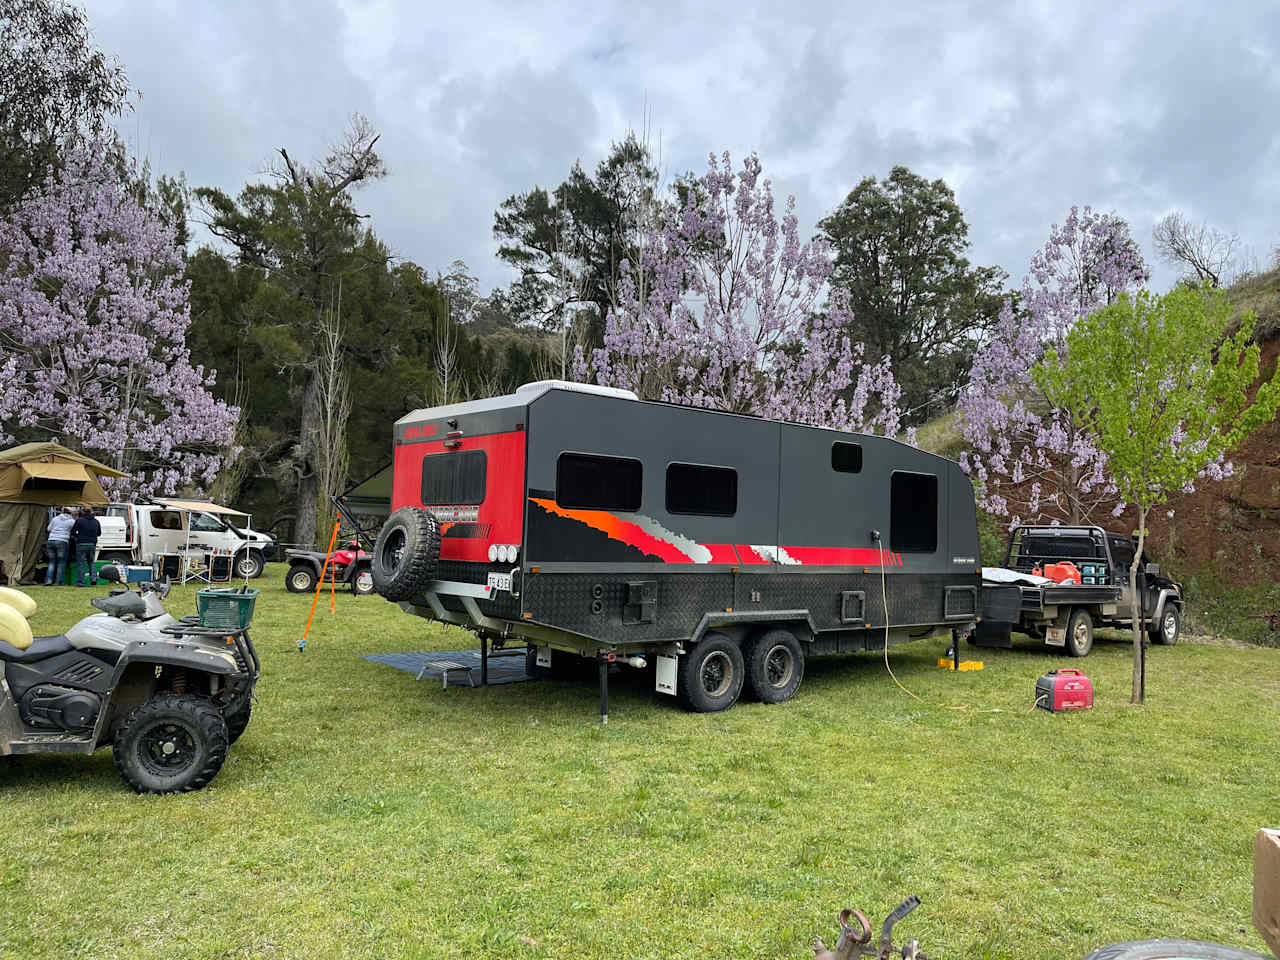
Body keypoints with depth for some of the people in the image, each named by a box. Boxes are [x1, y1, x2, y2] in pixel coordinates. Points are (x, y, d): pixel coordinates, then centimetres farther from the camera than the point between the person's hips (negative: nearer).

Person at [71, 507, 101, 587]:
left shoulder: (79, 521, -6)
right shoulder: (96, 521, 7)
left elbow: (72, 532, 0)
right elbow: (99, 533, 17)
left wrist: (78, 535, 18)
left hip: (81, 544, -4)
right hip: (92, 545, 4)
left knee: (80, 563, 3)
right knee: (91, 562, 18)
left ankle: (80, 581, 2)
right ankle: (93, 578, 1)